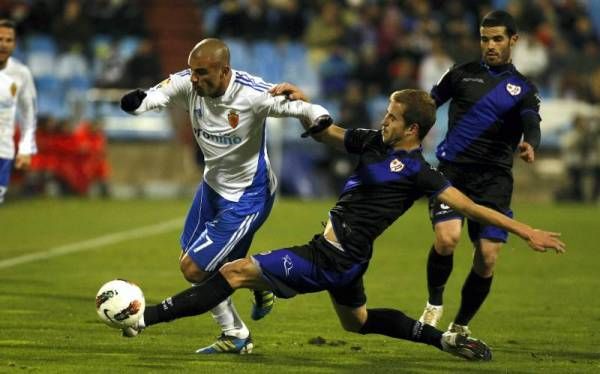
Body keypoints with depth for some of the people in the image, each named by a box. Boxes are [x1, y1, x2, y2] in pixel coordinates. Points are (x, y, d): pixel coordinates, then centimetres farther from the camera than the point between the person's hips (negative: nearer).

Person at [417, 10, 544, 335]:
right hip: (452, 170, -1)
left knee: (487, 257, -7)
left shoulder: (522, 89, 8)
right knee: (446, 238, -23)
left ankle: (460, 326, 15)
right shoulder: (462, 74, 11)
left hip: (494, 178, 1)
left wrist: (530, 145, -31)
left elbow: (532, 126, -9)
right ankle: (434, 303, 3)